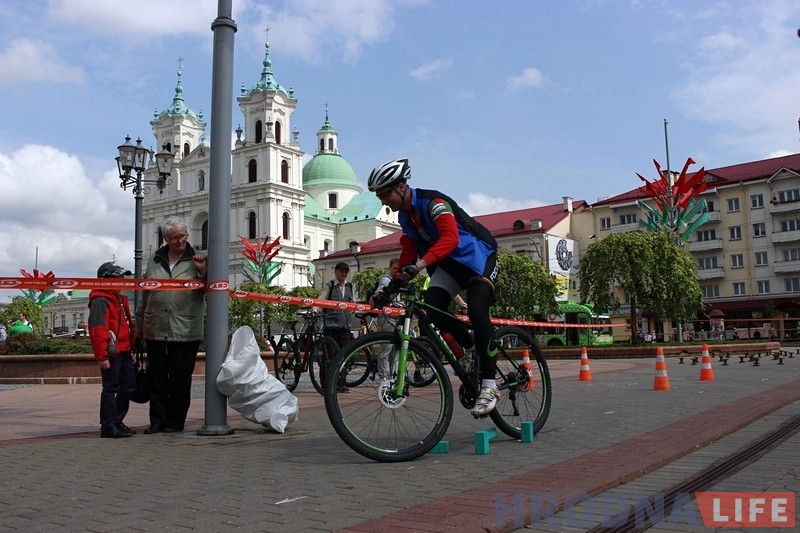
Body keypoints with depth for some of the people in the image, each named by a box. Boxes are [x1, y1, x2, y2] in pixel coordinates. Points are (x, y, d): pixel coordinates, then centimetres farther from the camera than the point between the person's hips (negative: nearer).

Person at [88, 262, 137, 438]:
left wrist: (131, 349, 21)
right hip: (111, 353, -10)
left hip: (124, 351, 10)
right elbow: (98, 330, -19)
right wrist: (102, 356, -22)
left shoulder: (120, 299, 18)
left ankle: (117, 422, 24)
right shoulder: (100, 301, -13)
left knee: (129, 387, 13)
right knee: (110, 388, -3)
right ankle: (108, 427, 5)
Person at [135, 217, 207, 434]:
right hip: (155, 329, 3)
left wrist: (203, 272, -19)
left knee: (180, 379, 3)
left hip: (185, 331, -3)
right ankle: (157, 420, 17)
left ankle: (176, 421, 15)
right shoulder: (155, 260, 12)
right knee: (156, 377, 8)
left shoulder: (195, 260, 1)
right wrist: (140, 322, 19)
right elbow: (145, 293, 18)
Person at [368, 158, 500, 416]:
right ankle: (472, 352, 7)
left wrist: (422, 262, -54)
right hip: (449, 264, 8)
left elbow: (450, 237, -41)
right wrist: (399, 279, -5)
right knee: (431, 306, -16)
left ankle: (489, 386, -21)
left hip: (478, 257, -8)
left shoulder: (433, 202, -24)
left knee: (477, 310, -27)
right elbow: (409, 251, 8)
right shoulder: (404, 215, 3)